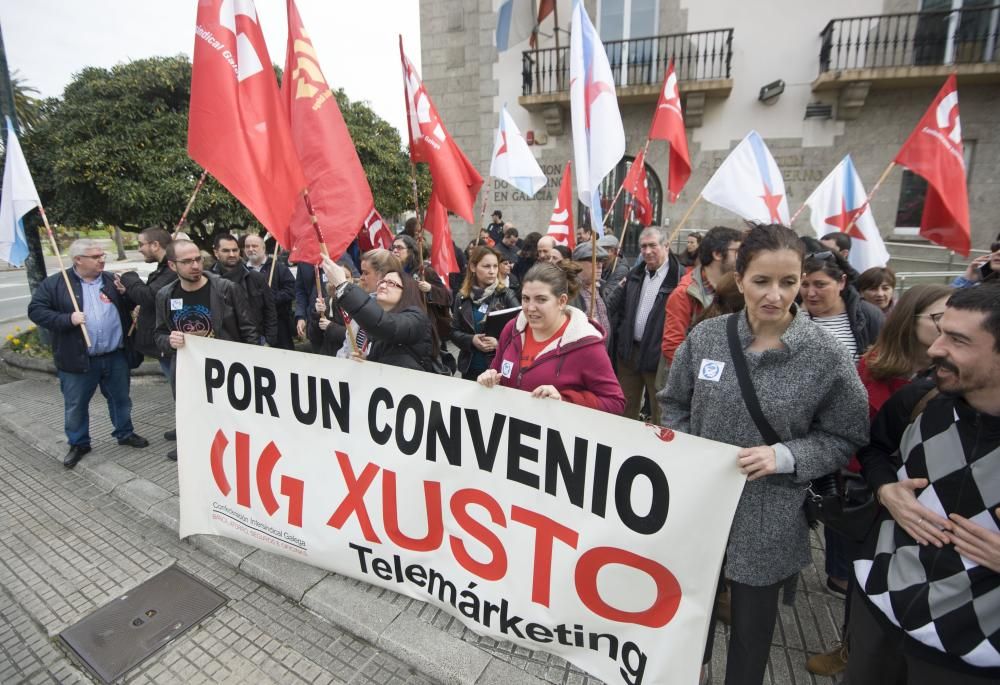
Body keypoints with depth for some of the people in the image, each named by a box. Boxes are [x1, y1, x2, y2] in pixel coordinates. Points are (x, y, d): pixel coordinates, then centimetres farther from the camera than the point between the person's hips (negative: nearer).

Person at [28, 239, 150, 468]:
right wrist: (67, 319, -19)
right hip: (78, 359, -2)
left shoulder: (112, 280, 6)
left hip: (115, 356, 3)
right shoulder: (54, 284, -3)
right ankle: (78, 444, 29)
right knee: (75, 405, 11)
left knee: (121, 399, 16)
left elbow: (132, 305, 9)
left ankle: (125, 433, 35)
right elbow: (36, 310, -5)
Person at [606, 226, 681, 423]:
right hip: (629, 350, 7)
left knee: (661, 414, 9)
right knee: (625, 409, 19)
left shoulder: (677, 276, -14)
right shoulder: (635, 274, 11)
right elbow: (615, 305, 18)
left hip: (658, 354, -6)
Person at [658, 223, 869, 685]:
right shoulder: (705, 336, -9)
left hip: (768, 521, -2)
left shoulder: (827, 357, -14)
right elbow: (673, 403, 4)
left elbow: (846, 438, -5)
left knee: (752, 619, 21)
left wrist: (785, 456, -21)